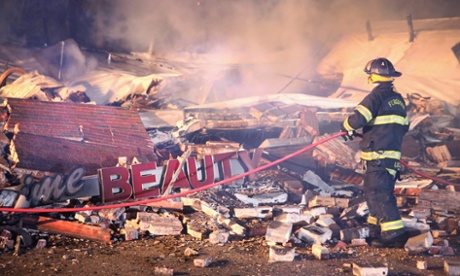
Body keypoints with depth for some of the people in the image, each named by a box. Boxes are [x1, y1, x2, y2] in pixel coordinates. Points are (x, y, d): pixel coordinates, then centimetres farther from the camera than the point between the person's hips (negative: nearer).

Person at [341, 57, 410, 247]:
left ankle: (394, 233, -15)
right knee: (373, 189, 22)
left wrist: (346, 127, 0)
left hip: (377, 156, -9)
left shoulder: (377, 95, -12)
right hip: (393, 154, 9)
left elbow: (358, 118, -20)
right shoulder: (398, 99, 15)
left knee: (379, 193, -10)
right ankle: (376, 220, 35)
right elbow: (403, 127, 21)